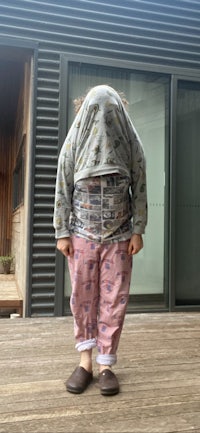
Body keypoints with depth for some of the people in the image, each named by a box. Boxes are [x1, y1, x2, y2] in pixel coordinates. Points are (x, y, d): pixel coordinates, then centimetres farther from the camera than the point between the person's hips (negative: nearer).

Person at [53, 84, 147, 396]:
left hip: (119, 236, 0)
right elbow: (62, 190, 0)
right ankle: (85, 360, 18)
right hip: (82, 234, 0)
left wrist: (138, 230, -3)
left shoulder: (131, 145, 2)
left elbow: (140, 191, 2)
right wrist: (62, 232, -4)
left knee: (114, 299, 2)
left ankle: (106, 364, 14)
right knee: (82, 297, 4)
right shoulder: (74, 143, 1)